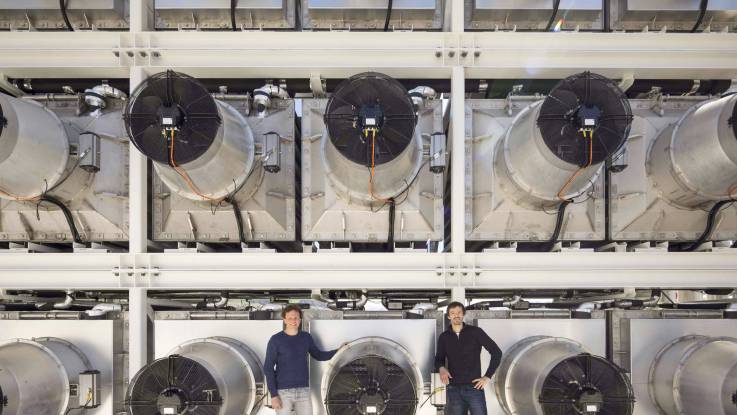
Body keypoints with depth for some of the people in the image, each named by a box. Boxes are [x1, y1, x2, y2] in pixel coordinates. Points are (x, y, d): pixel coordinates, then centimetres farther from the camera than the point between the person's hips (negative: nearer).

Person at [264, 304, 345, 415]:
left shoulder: (306, 337, 5)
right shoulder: (275, 340, -8)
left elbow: (318, 355, 19)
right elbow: (268, 368, -8)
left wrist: (338, 351, 6)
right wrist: (273, 395, -14)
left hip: (303, 391, 4)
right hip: (283, 392, -4)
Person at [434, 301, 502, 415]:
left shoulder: (475, 332, -1)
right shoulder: (444, 337, 7)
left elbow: (496, 352, 2)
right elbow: (439, 359, 15)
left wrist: (488, 376, -2)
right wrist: (441, 368, -9)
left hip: (474, 387, -2)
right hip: (453, 389, 2)